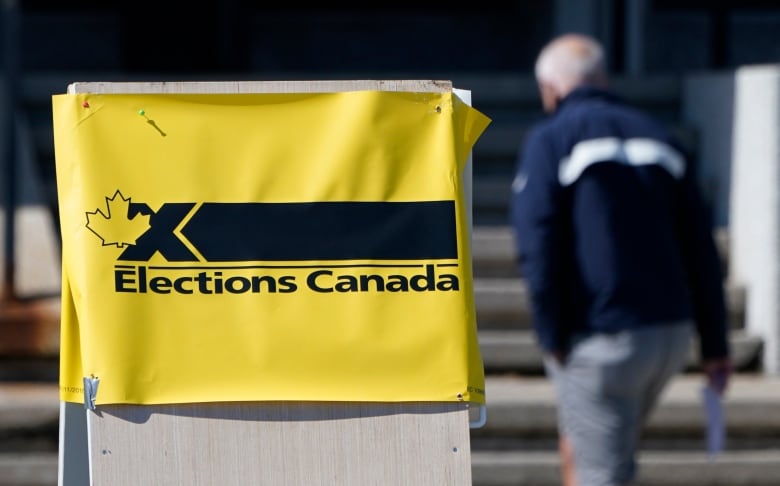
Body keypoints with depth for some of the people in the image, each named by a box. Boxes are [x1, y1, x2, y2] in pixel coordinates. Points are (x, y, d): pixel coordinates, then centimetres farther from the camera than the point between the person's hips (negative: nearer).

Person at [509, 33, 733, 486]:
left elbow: (538, 247, -13)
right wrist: (715, 346, 12)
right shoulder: (659, 138, 13)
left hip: (602, 342, -6)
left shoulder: (550, 141, -2)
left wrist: (552, 339, -7)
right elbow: (700, 250, 10)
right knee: (578, 445, 24)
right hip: (672, 331, 6)